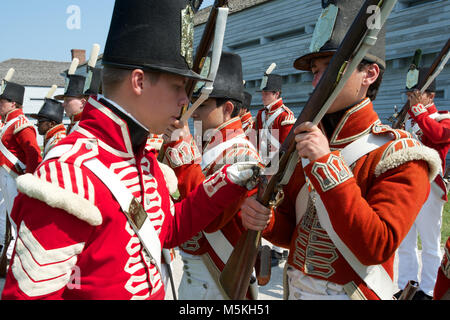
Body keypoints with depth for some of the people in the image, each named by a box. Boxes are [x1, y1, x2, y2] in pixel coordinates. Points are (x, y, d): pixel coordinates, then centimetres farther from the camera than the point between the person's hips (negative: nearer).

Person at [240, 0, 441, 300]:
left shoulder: (402, 155, -16)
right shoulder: (303, 143, 0)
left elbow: (376, 248, -26)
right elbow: (293, 230, 6)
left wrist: (327, 164, -29)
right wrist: (266, 221, -16)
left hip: (352, 292, -5)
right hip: (296, 290, 6)